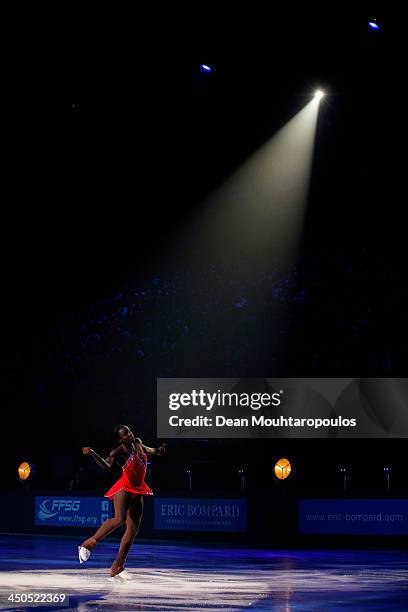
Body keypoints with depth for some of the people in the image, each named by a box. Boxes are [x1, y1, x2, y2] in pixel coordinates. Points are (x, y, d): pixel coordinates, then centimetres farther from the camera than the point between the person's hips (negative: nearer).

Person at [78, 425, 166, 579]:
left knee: (133, 529, 2)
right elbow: (106, 466, -31)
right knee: (119, 518, -31)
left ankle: (117, 568, 5)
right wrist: (92, 454, -44)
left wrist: (158, 450, 17)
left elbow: (149, 450, 34)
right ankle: (89, 543, -21)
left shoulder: (138, 443, 9)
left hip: (137, 491, 7)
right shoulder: (118, 452, -12)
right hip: (124, 487, -7)